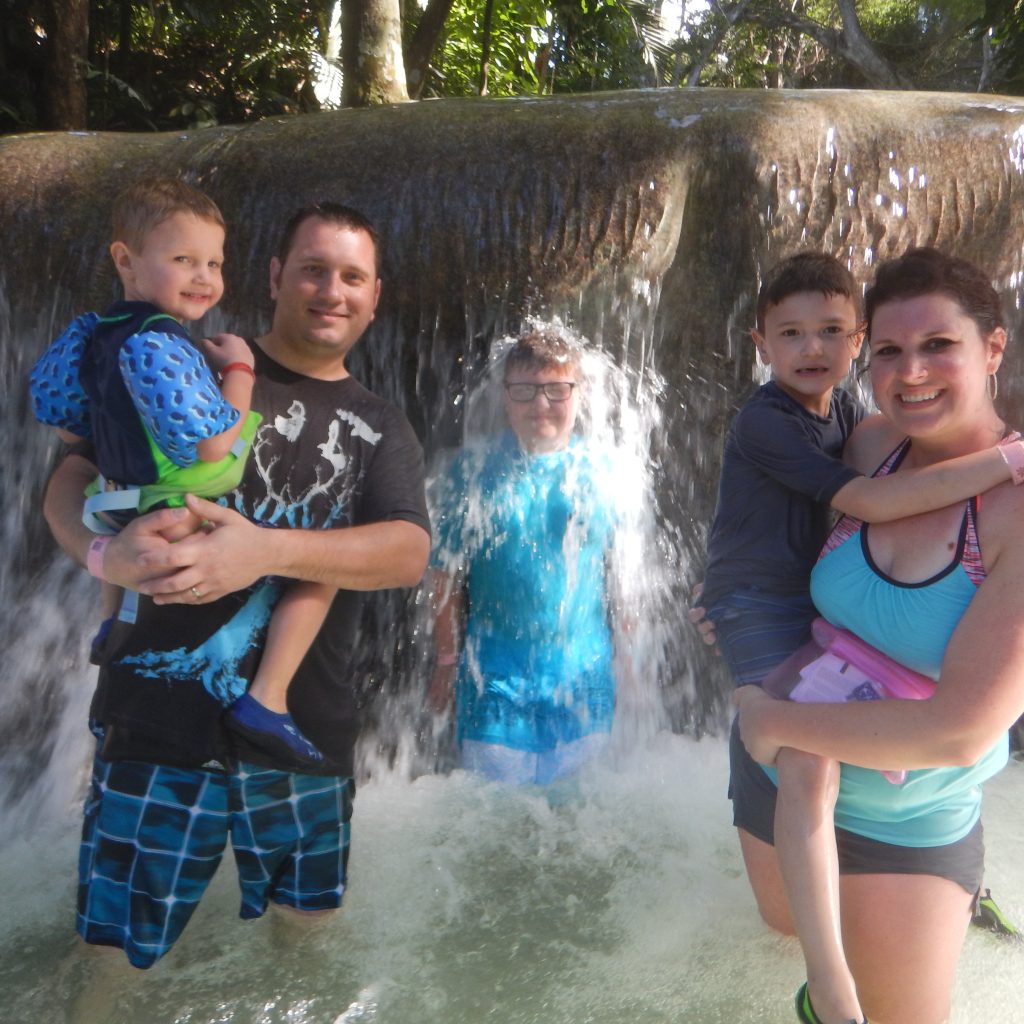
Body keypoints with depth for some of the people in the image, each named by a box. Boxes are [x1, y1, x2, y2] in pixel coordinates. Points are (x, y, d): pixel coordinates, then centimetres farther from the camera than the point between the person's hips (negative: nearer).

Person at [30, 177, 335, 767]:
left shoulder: (97, 334, 4)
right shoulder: (159, 345, -24)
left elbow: (67, 428, 14)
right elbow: (212, 445, -26)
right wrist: (239, 369, -15)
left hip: (123, 527, 10)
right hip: (188, 536, -10)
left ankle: (112, 625, 45)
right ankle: (266, 699, -12)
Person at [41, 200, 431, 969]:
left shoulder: (382, 429, 9)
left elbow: (408, 553, -8)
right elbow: (71, 481, 1)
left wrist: (267, 549, -25)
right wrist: (104, 550, -23)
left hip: (309, 736, 3)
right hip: (164, 719, -2)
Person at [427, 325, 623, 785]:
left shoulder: (603, 472, 0)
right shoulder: (474, 470, -5)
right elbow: (446, 574, -2)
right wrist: (447, 660, 0)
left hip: (583, 680, 2)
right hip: (493, 680, -1)